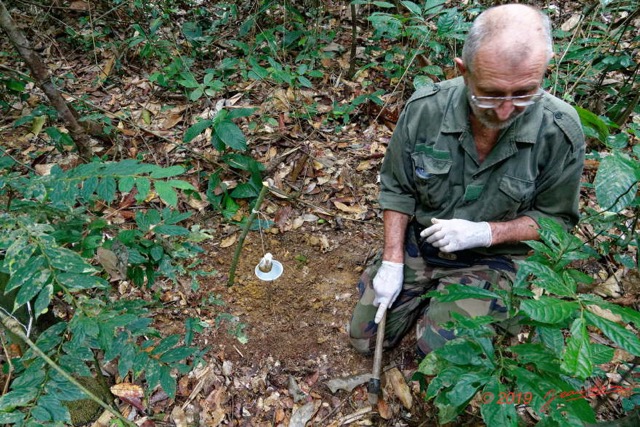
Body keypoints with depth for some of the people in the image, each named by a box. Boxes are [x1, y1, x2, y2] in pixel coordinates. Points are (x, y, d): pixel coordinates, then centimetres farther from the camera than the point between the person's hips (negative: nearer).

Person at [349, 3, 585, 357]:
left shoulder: (560, 132, -20)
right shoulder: (424, 109, -18)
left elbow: (555, 218, -7)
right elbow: (397, 189, -6)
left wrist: (485, 232, -23)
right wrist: (392, 261, -10)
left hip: (491, 260, -1)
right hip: (418, 242, 2)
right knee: (365, 337, 7)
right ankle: (428, 292, 30)